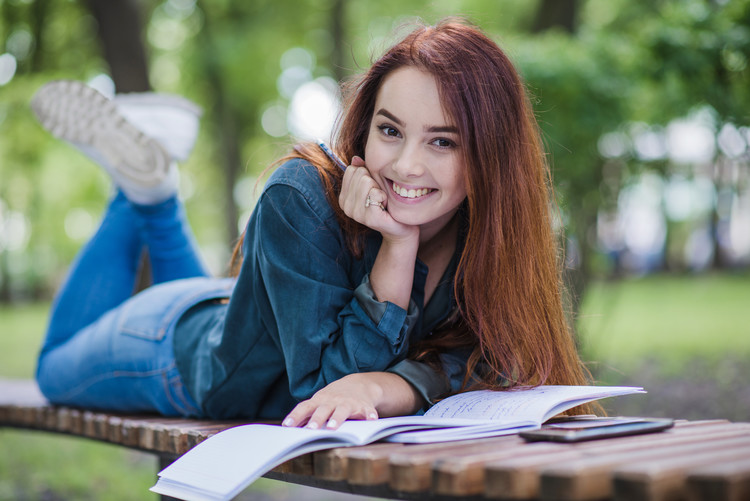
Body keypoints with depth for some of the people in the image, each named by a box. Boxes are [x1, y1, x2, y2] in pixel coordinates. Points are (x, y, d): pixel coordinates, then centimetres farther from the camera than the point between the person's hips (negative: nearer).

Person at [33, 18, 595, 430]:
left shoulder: (494, 228, -28)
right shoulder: (301, 200, -40)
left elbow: (477, 364, -32)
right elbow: (325, 388, -40)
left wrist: (386, 386, -51)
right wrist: (397, 246, -48)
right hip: (182, 341, -3)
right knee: (59, 369, 28)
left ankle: (157, 202, 34)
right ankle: (143, 183, 24)